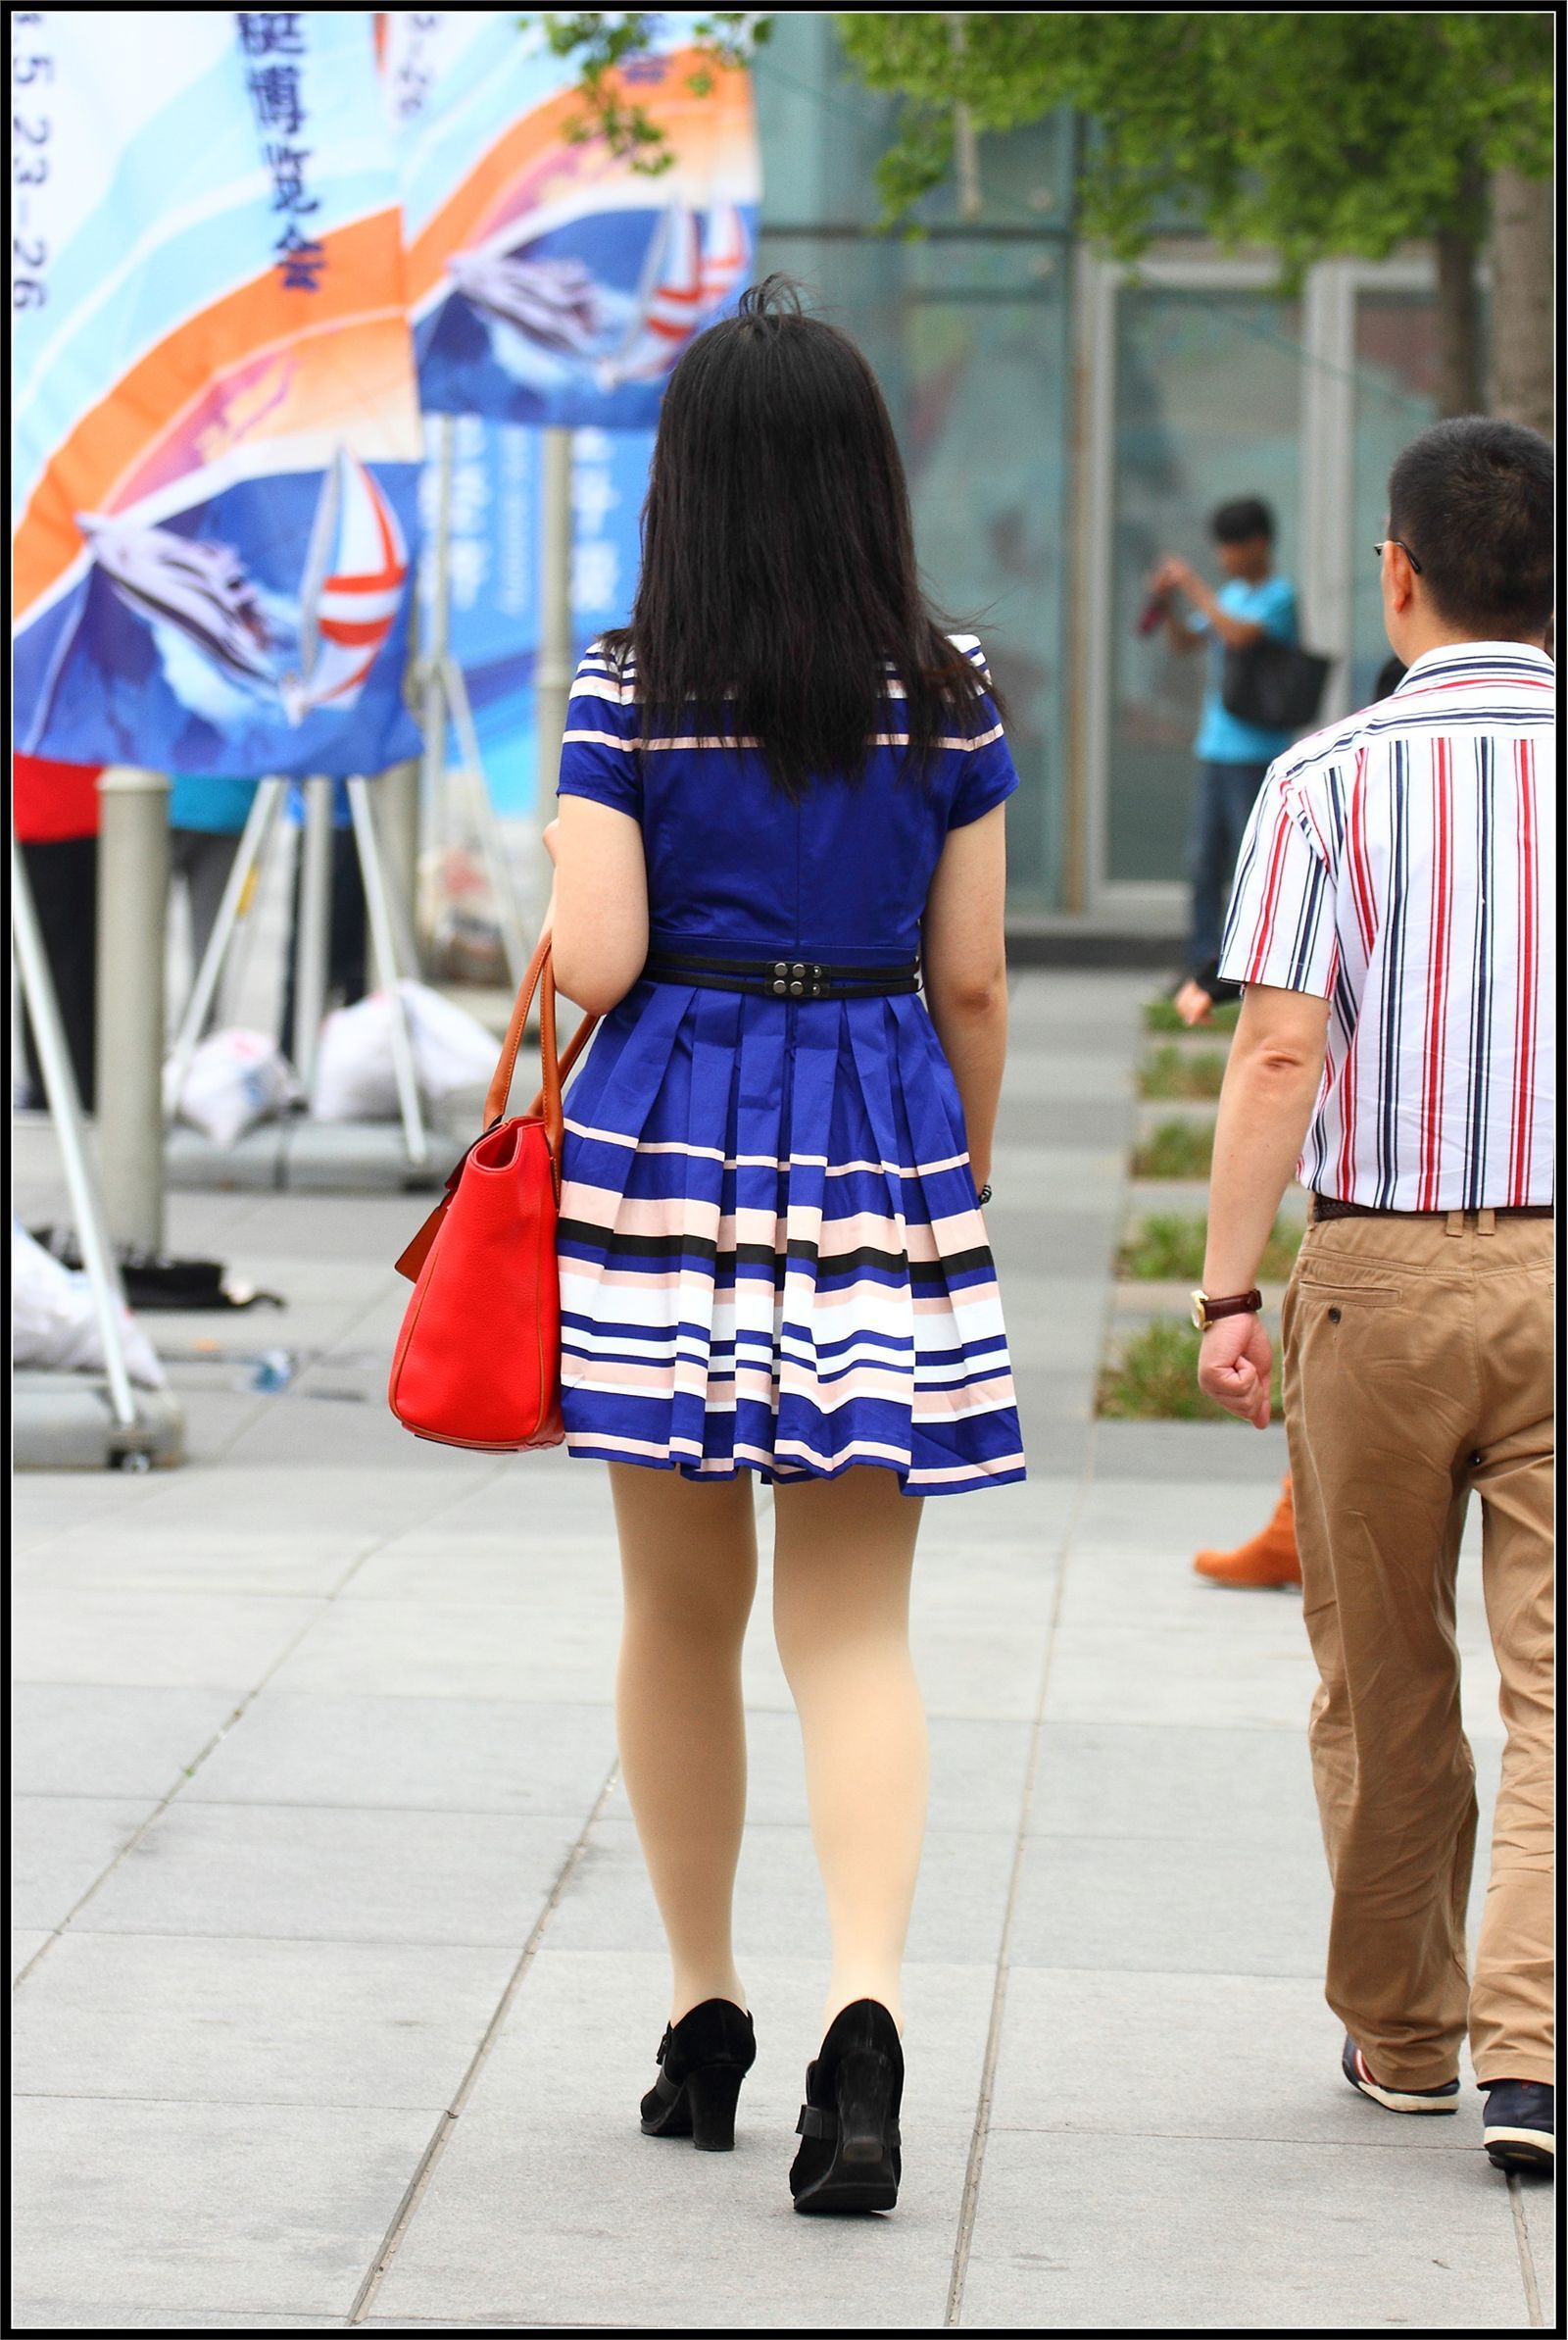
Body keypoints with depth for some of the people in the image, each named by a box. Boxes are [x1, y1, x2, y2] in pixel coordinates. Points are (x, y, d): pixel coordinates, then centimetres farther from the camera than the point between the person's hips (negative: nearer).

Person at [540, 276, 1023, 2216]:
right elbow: (971, 980, 4)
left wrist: (563, 917, 13)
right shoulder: (947, 695, 1)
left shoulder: (630, 689, -4)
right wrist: (966, 1167, 17)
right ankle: (863, 2009, -19)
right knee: (854, 1627, 1)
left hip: (668, 1139, -1)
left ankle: (703, 2016, 21)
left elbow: (594, 959, -10)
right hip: (877, 1145, 1)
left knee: (682, 1614, 13)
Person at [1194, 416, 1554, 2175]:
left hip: (1379, 1265, 0)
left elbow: (1280, 1054, -12)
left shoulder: (1331, 780, -5)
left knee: (1383, 1684, 14)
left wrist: (1225, 1290, -9)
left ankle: (1401, 2031, 28)